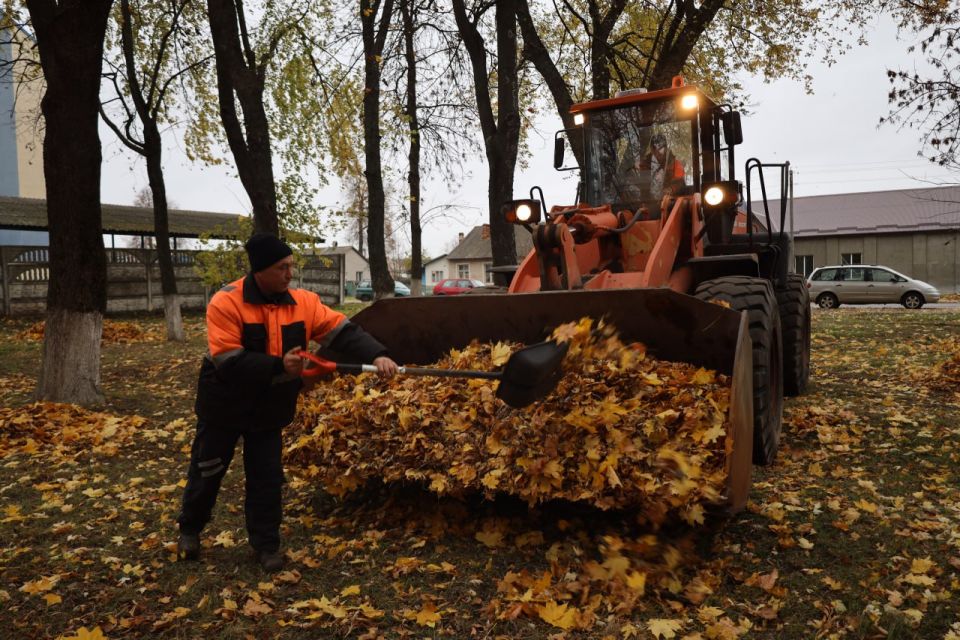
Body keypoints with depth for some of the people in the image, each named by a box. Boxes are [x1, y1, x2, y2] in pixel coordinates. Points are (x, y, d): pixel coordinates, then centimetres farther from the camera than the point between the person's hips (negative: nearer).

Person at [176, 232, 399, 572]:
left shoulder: (303, 302, -9)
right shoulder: (226, 303, -22)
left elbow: (343, 331, -15)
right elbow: (228, 362, -27)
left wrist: (376, 355, -31)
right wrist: (279, 366, -32)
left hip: (268, 408, 3)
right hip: (224, 404, -2)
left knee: (267, 477, 6)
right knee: (207, 471, 15)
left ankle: (266, 544, 23)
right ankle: (190, 529, 40)